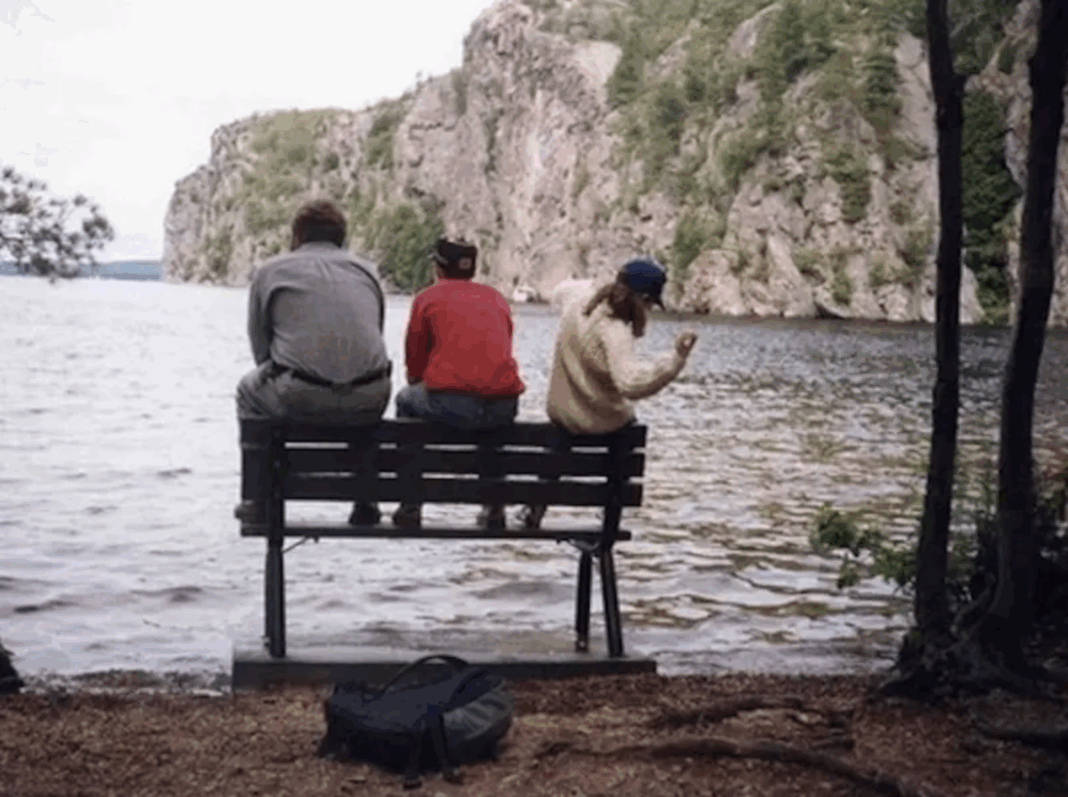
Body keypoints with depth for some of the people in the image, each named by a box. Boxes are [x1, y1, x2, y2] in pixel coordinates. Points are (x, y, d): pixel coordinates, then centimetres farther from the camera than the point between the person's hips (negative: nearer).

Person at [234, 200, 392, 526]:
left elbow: (261, 351, 14)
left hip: (298, 400, -2)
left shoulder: (269, 271, 13)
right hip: (368, 401, 2)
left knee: (249, 389, 31)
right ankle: (366, 502, 38)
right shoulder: (367, 270, 20)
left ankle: (260, 499, 29)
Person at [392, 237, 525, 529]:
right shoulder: (497, 299, 22)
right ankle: (494, 508, 35)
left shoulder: (428, 298, 10)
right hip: (505, 404, 4)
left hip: (449, 405, -4)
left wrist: (423, 385, 37)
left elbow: (414, 364, 16)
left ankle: (410, 508, 25)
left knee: (406, 399, 28)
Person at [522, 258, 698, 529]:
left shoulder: (578, 304, -9)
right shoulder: (614, 333, -32)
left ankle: (536, 509, 45)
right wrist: (675, 357, -49)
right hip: (598, 422, -6)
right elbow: (631, 382, -44)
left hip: (559, 410, 6)